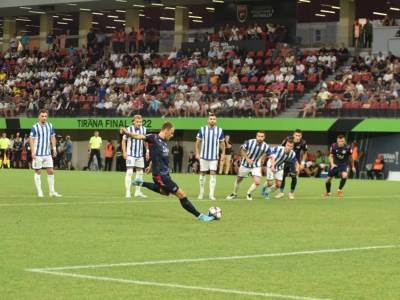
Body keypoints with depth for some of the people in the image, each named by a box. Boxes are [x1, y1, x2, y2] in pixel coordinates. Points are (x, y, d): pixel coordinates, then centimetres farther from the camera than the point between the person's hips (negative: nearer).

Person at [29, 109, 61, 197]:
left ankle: (52, 191, 10)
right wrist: (32, 152, -16)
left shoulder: (50, 126, 7)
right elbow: (31, 140, -9)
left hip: (47, 154, 5)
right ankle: (39, 192, 7)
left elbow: (52, 137, 15)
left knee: (51, 171, 3)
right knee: (38, 172, 2)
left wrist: (54, 148, 4)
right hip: (38, 154, -5)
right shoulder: (35, 127, -8)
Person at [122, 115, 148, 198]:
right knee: (129, 172, -14)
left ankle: (138, 192, 22)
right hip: (130, 154, -6)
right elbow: (124, 140, -4)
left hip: (140, 154, 6)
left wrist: (147, 151, 12)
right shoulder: (129, 129, -12)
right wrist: (124, 152, -11)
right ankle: (127, 192, -14)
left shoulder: (144, 129, 2)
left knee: (140, 172, 11)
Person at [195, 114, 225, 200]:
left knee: (213, 173, -8)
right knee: (202, 174, 6)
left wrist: (223, 154, 5)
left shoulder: (219, 131, 3)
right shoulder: (202, 129, 0)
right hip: (203, 156, 0)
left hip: (214, 157, 0)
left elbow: (222, 143, 12)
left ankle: (211, 194, -7)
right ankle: (201, 193, 18)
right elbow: (198, 142, 6)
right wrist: (197, 153, 0)